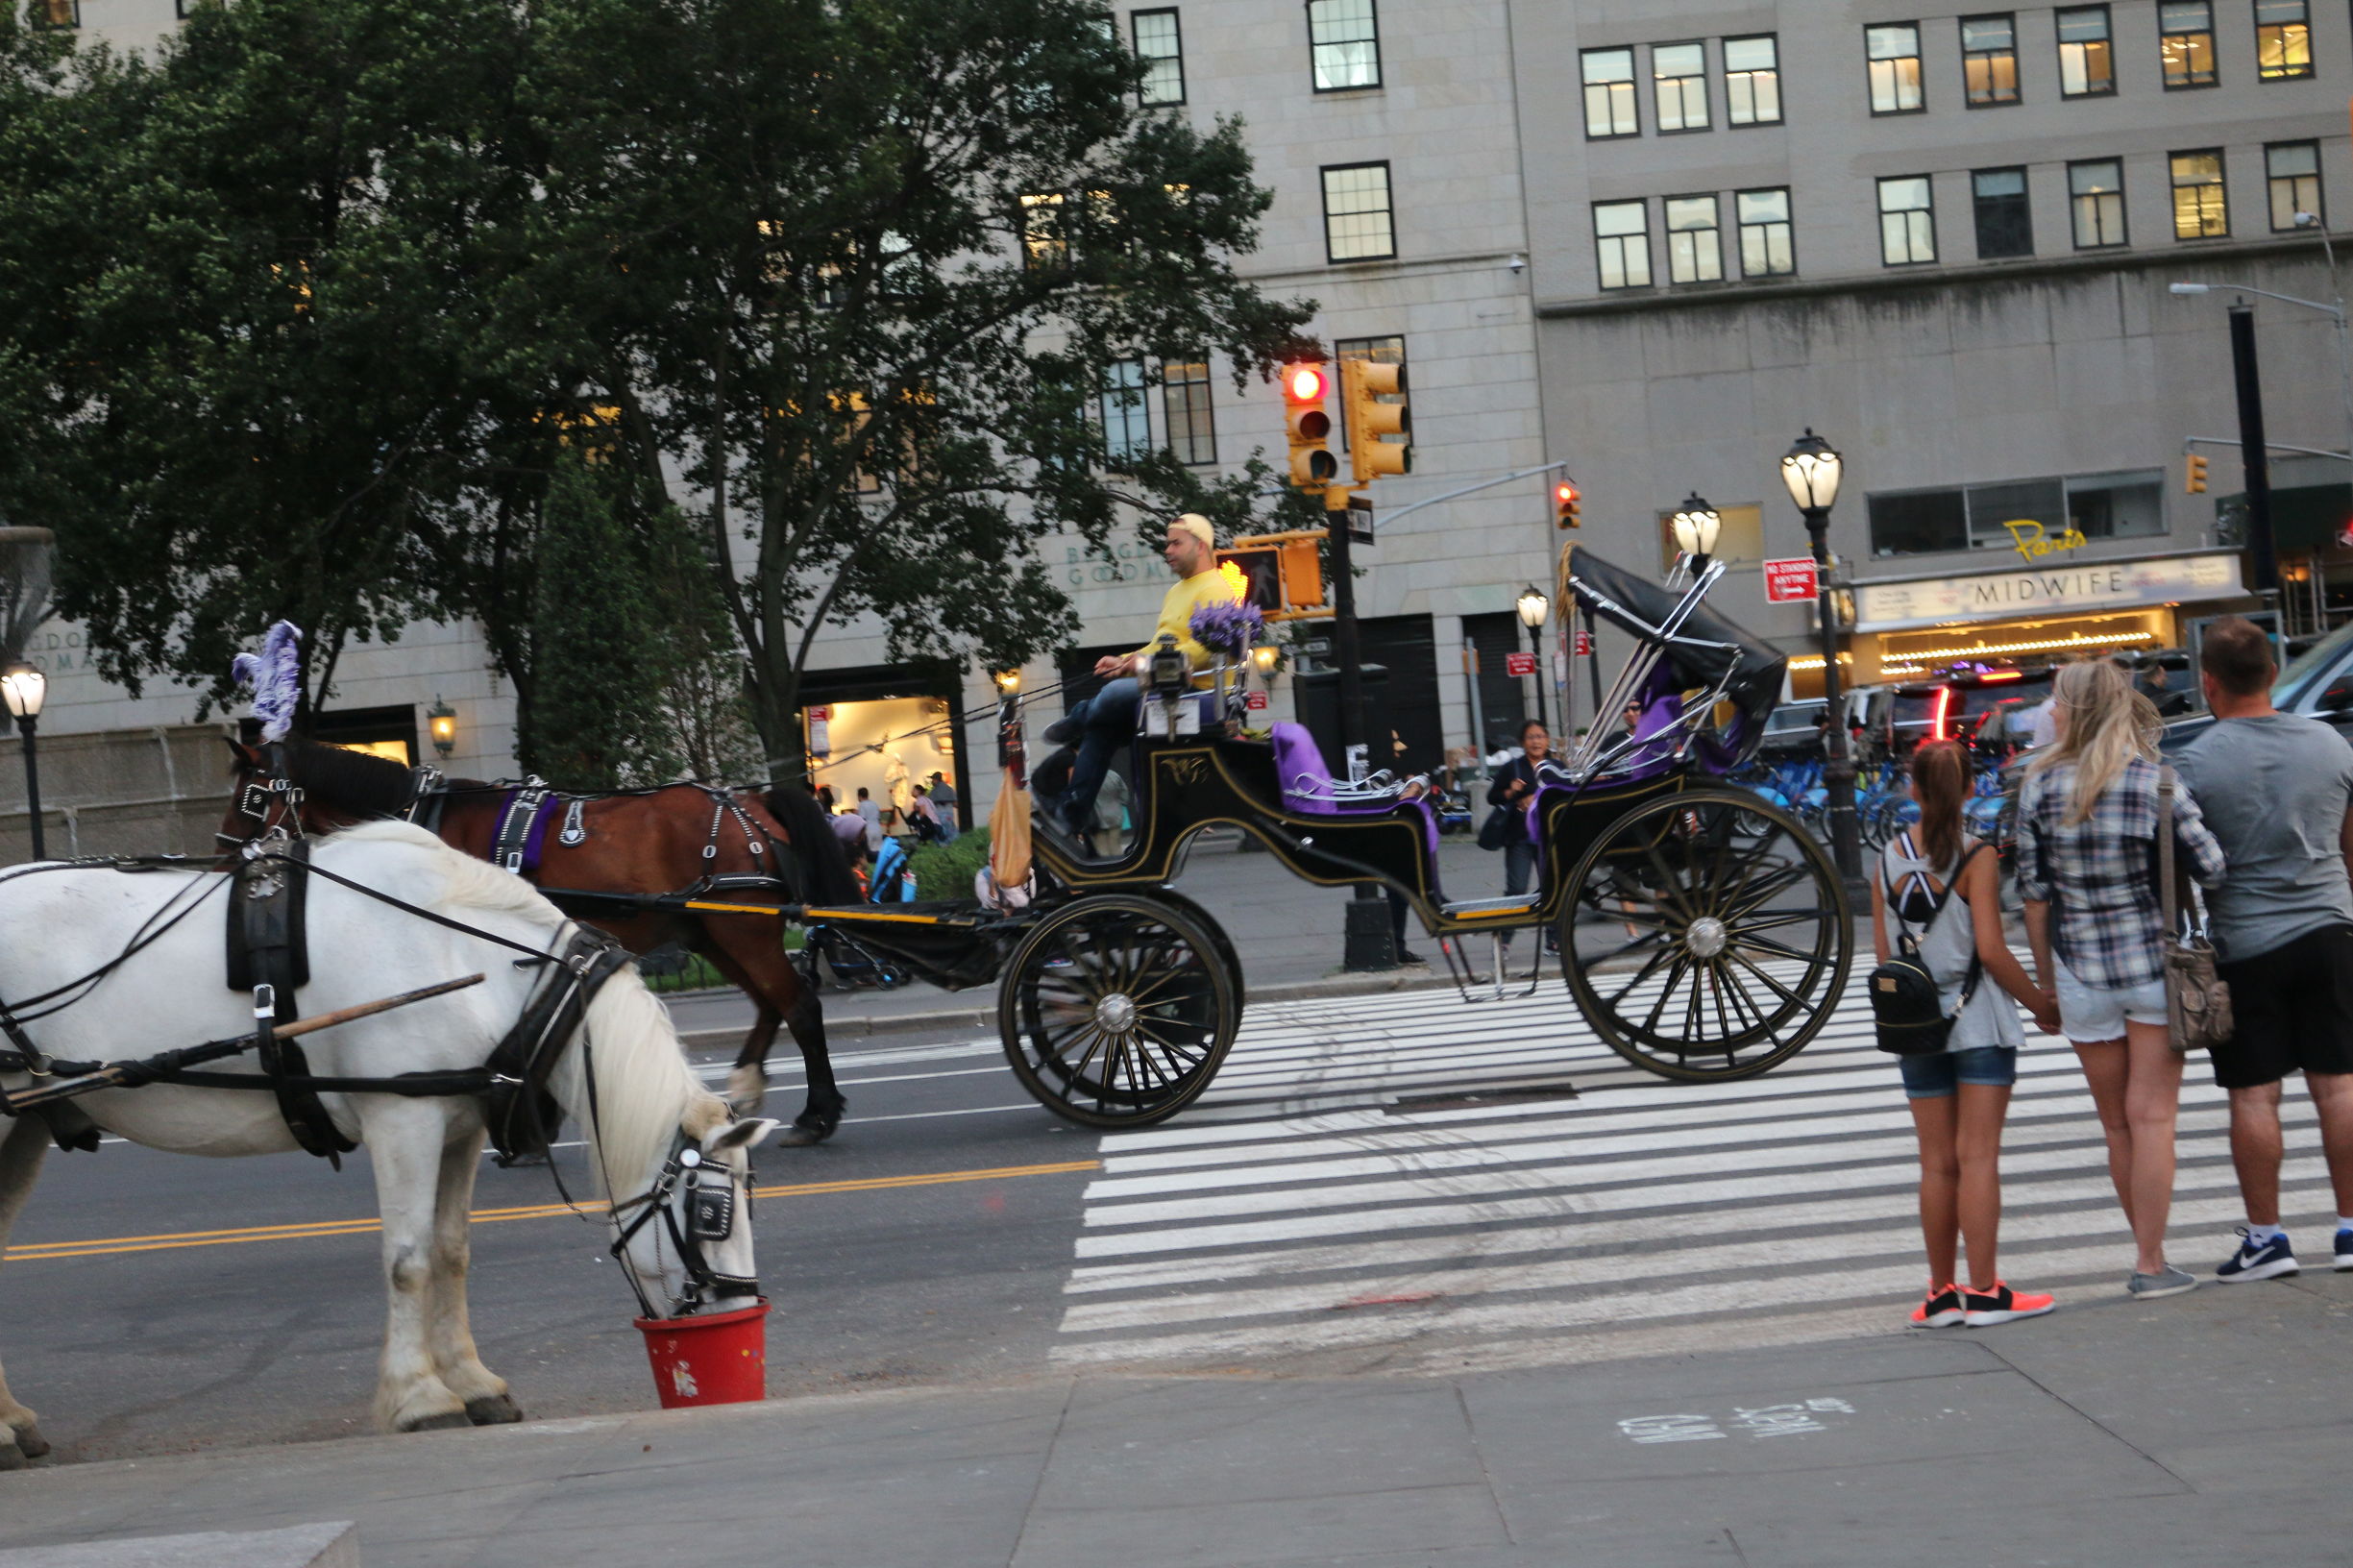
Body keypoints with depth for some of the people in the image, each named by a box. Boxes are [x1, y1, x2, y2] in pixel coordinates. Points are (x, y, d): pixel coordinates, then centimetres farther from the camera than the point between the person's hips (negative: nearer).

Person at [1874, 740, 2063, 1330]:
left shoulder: (1888, 860, 3)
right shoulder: (1975, 858, -10)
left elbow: (1883, 949, 5)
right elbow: (1991, 948, -14)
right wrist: (2039, 1003, -2)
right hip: (1978, 1022, -4)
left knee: (1937, 1162, 10)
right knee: (1978, 1156, -2)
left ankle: (1942, 1293, 14)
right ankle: (1984, 1292, 0)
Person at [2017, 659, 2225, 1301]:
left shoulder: (2041, 785, -4)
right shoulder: (2159, 783, -8)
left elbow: (2033, 892, -1)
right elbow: (2213, 869, -9)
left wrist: (2045, 976, 9)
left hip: (2081, 971, 2)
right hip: (2153, 962, -1)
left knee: (2117, 1125, 13)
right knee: (2151, 1117, 3)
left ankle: (2149, 1255, 20)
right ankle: (2151, 1264, 3)